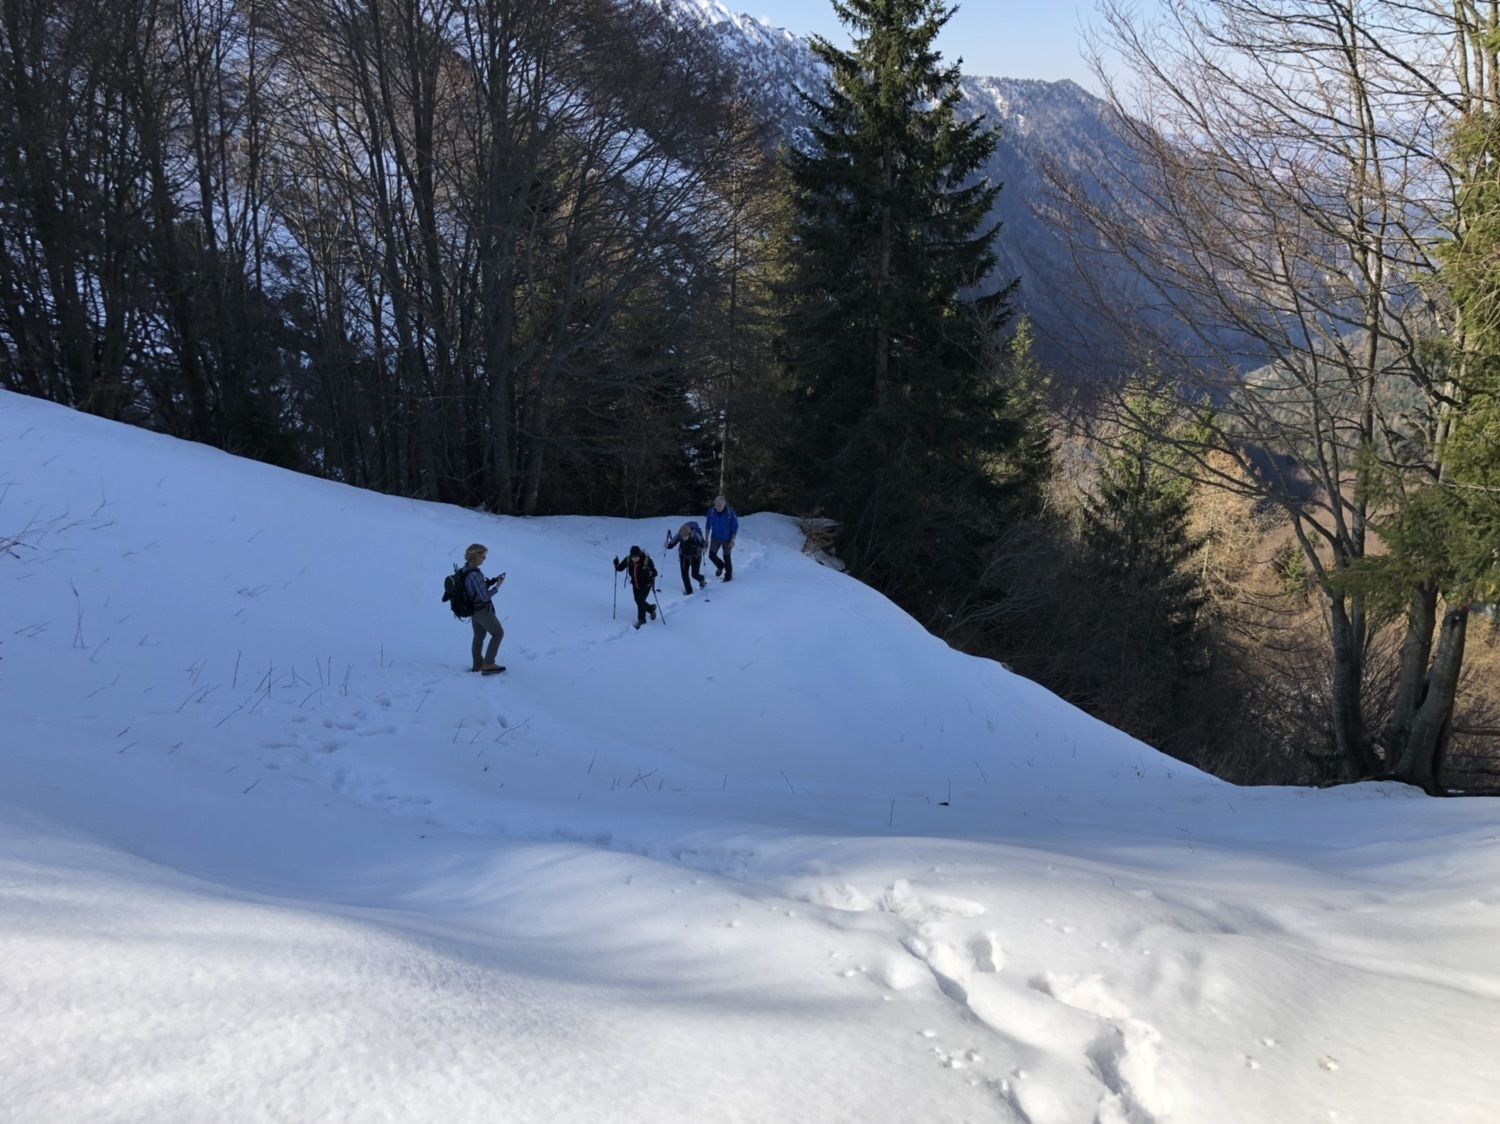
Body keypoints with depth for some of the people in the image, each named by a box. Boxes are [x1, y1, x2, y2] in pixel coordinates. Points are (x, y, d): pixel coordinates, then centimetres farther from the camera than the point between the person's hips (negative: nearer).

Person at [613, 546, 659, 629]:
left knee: (640, 601, -8)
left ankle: (641, 619, 14)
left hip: (646, 584, -5)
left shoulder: (647, 560, -30)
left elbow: (654, 572, -31)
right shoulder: (628, 560, -18)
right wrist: (616, 564, -29)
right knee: (638, 601, 16)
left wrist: (651, 573, -54)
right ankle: (651, 609, 44)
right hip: (635, 584, 5)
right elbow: (620, 568, -7)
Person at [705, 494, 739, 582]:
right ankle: (720, 566, 27)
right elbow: (708, 524, 2)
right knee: (712, 555, -4)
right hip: (715, 538, 3)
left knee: (727, 557, 6)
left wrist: (733, 540, -13)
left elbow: (735, 526, -11)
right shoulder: (711, 511, -12)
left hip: (727, 539, -3)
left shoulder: (730, 512, -20)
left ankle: (729, 575, 27)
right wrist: (707, 538, 2)